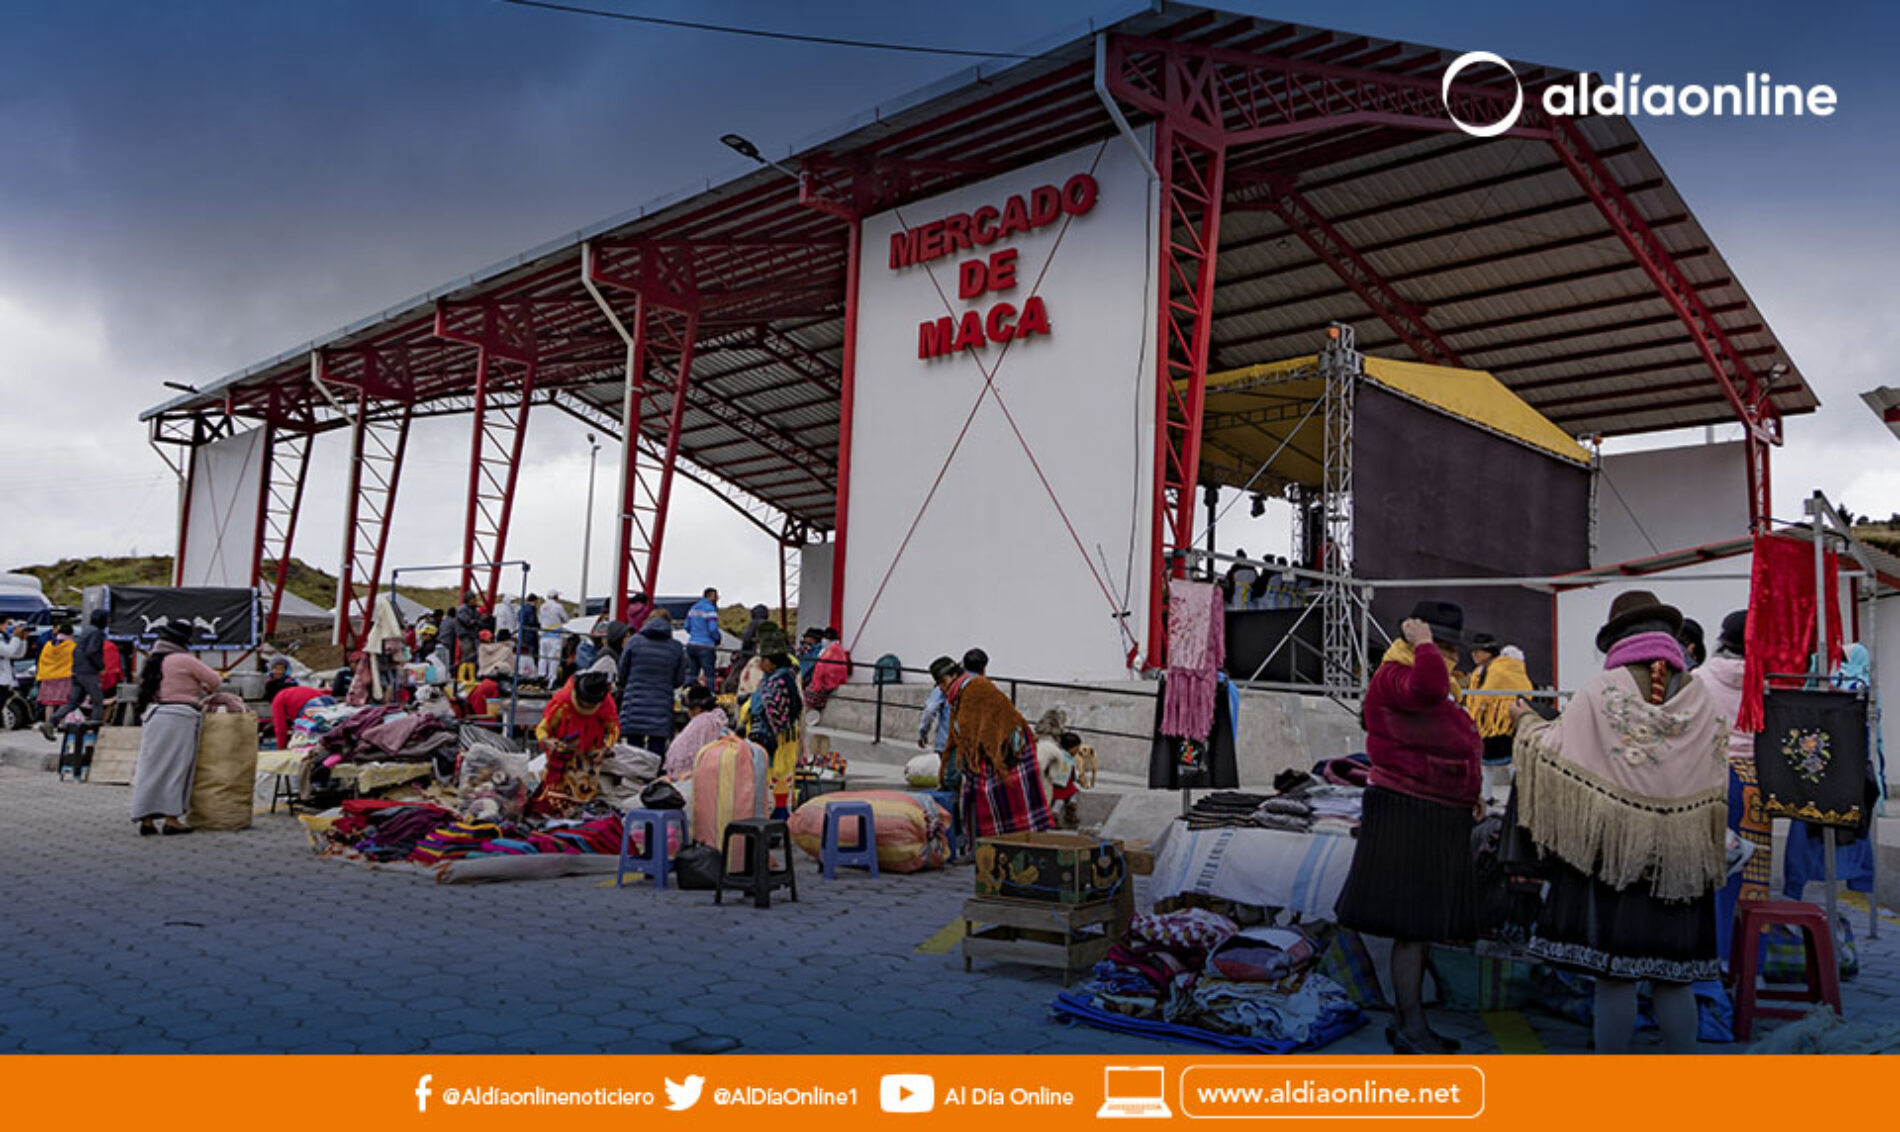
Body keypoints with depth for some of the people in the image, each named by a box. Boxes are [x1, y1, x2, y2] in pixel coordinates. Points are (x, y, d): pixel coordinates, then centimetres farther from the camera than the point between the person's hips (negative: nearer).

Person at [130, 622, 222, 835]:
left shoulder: (152, 663, 16)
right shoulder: (184, 660, -6)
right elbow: (215, 681, -4)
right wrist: (205, 690, 19)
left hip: (152, 715, 7)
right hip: (180, 717, -7)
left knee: (151, 767, 7)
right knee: (175, 768, -3)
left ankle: (146, 819, 7)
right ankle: (171, 819, -3)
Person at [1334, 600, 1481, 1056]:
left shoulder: (1441, 695, 21)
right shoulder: (1393, 678, -12)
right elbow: (1428, 687, -36)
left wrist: (1469, 796, 19)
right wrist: (1422, 642, -19)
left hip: (1440, 818, 10)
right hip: (1407, 816, -10)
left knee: (1424, 923, 14)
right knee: (1413, 923, -7)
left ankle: (1407, 1022, 24)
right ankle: (1411, 1026, 0)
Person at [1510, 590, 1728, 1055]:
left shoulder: (1601, 691, -7)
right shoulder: (1701, 698, 3)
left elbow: (1554, 752, -3)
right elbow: (1715, 789, 7)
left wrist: (1528, 721, 15)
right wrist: (1707, 856, 20)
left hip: (1613, 850, -3)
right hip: (1679, 859, 3)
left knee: (1614, 975, 2)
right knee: (1673, 978, 11)